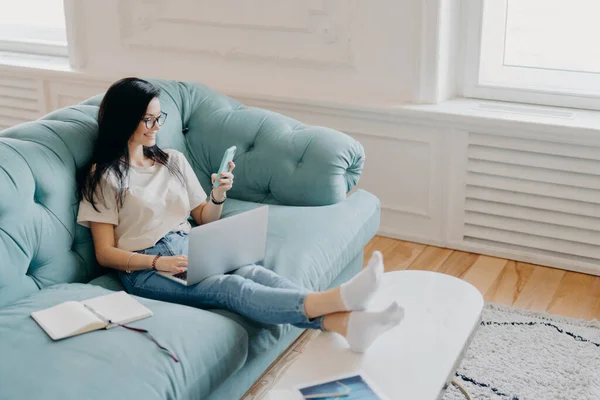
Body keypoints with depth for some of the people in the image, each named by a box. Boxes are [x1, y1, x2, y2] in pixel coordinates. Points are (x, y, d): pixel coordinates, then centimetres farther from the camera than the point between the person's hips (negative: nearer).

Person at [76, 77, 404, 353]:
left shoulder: (173, 160, 17)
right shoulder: (103, 176, 2)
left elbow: (204, 220, 19)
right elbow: (105, 253, -3)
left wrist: (218, 197, -4)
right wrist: (157, 262, -19)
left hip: (189, 249, 5)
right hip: (145, 269, -5)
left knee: (251, 271, -28)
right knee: (231, 287, -32)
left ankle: (348, 323, -49)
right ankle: (337, 298, -54)